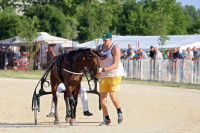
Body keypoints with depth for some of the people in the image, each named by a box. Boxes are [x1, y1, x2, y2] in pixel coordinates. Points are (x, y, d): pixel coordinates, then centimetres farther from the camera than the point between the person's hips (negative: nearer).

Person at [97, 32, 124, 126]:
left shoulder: (115, 48, -10)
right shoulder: (99, 48, 9)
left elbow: (115, 65, -17)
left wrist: (103, 69, -26)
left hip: (115, 75, -6)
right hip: (104, 76, 6)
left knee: (113, 95, -19)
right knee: (102, 98, -1)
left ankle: (119, 113, 6)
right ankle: (107, 119, 11)